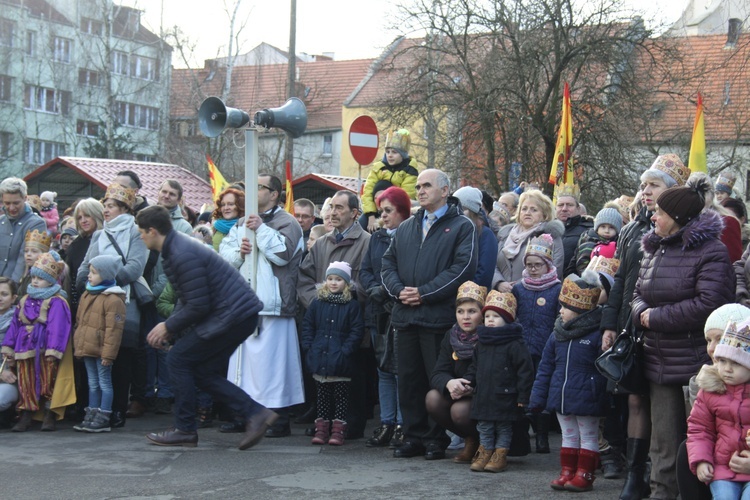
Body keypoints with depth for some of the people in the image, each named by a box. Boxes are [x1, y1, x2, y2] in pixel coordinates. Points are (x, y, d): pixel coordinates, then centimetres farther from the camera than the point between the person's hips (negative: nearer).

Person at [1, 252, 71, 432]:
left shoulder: (56, 302, -9)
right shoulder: (24, 301, 13)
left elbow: (57, 327, -16)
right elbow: (15, 324, 17)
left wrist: (53, 350, -23)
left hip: (44, 349, -6)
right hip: (25, 348, 6)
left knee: (47, 382, 0)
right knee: (25, 383, 6)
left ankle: (49, 416, 7)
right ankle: (26, 415, 11)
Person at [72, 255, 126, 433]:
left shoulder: (113, 299, -16)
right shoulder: (87, 295, 12)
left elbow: (113, 330, -19)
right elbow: (79, 321, 20)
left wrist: (108, 353, -20)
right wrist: (78, 344, 17)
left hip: (101, 351, -9)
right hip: (87, 350, 9)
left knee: (104, 383, 0)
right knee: (93, 383, 15)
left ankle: (103, 419, 3)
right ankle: (91, 416, 21)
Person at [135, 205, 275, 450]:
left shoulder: (183, 255, -19)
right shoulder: (179, 245, 14)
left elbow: (198, 306, -20)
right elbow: (187, 299, 21)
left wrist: (169, 326, -6)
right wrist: (169, 328, 9)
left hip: (232, 315, -10)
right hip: (243, 312, 10)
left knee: (178, 359, -4)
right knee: (202, 371, 12)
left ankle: (185, 430, 3)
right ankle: (255, 413, 6)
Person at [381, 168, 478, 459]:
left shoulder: (461, 226, 1)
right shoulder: (406, 228, 20)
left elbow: (464, 267, -11)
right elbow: (388, 262, 16)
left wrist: (424, 293, -14)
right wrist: (398, 290, -5)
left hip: (439, 315, -6)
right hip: (405, 315, 6)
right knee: (409, 379, 8)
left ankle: (436, 439, 6)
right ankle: (414, 436, 15)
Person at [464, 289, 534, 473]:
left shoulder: (514, 344, -12)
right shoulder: (481, 344, 9)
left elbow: (525, 370, -13)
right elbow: (475, 367, 20)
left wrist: (522, 396, -14)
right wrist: (467, 382, 6)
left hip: (505, 397, -6)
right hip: (483, 396, 6)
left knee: (503, 428, 7)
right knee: (484, 428, 13)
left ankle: (500, 455, 16)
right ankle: (485, 452, 23)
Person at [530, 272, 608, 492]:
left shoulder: (597, 335, -14)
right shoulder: (557, 334, 6)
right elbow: (545, 367, 10)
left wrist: (606, 398, -17)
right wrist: (537, 398, 7)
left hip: (586, 399, -6)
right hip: (561, 398, 6)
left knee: (588, 437, 6)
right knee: (568, 436, 15)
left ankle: (584, 475, 12)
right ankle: (567, 473, 22)